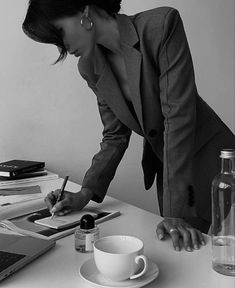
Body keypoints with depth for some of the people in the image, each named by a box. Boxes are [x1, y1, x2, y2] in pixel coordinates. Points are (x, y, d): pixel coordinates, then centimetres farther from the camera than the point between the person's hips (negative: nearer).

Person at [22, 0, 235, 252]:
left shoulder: (161, 25, -22)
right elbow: (115, 137, 2)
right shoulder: (90, 68, -3)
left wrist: (176, 209, -28)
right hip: (164, 166, 5)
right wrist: (85, 193, -11)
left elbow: (178, 117, -26)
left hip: (209, 158, -4)